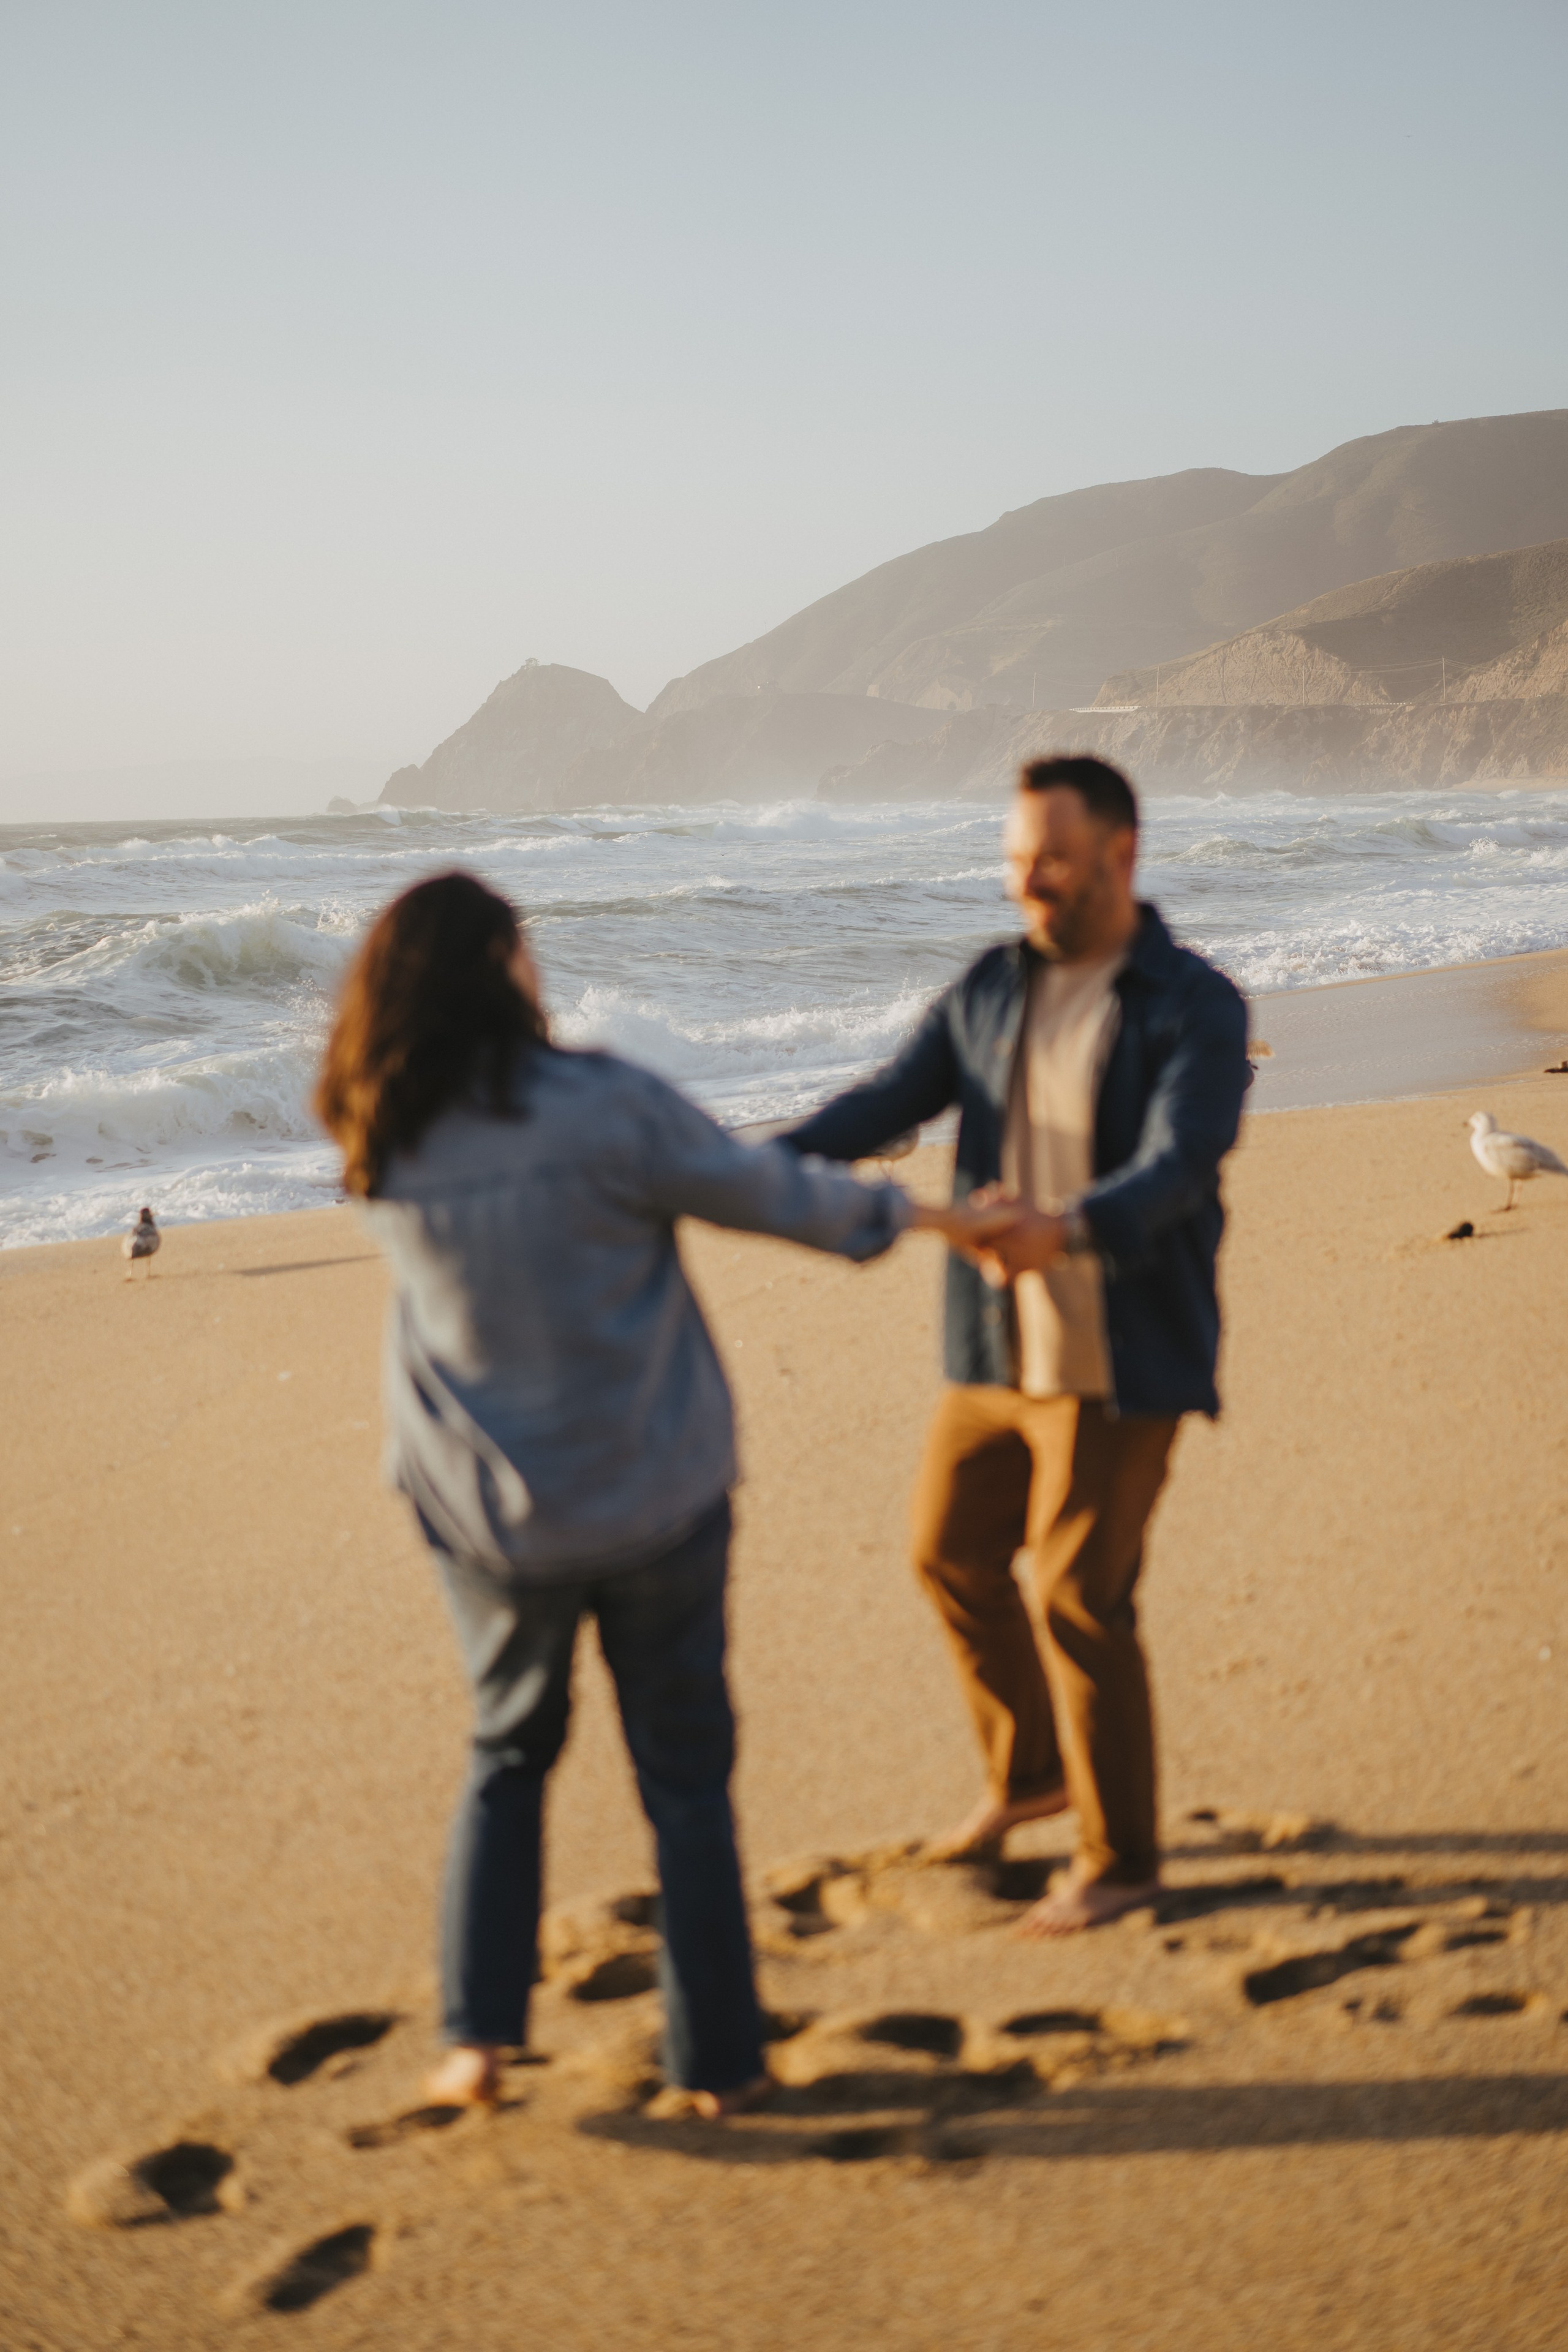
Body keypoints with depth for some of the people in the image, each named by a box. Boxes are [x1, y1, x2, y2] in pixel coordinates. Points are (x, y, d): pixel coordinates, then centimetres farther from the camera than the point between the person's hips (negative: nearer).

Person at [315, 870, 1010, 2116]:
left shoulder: (385, 1149, -5)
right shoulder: (600, 1107, -19)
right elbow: (757, 1190, -8)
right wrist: (908, 1212, 9)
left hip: (491, 1516, 4)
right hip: (653, 1500, -3)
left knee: (509, 1753, 24)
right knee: (686, 1778, 12)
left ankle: (481, 2033, 17)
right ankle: (717, 2060, 21)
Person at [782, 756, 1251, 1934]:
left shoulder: (1197, 1008, -12)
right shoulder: (992, 990, 6)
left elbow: (1175, 1167, -25)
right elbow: (890, 1100, -1)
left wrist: (1067, 1231, -45)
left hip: (1118, 1363, -6)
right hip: (996, 1351, 7)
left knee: (1080, 1599, -3)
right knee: (953, 1554, 16)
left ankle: (1119, 1858, 16)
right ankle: (1029, 1769, 41)